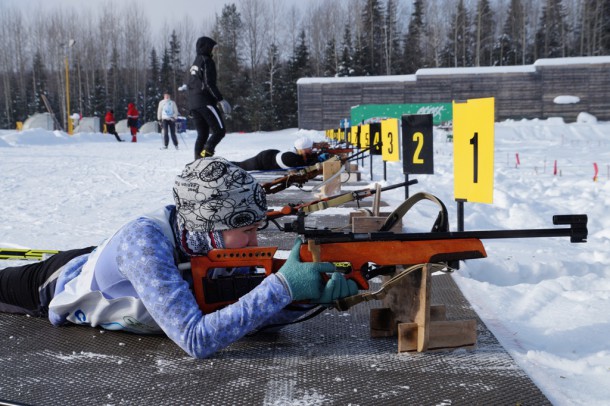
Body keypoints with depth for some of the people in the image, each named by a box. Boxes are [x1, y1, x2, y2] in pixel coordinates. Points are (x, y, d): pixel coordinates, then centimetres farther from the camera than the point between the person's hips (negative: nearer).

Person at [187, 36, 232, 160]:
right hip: (205, 102, -9)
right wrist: (221, 100, -16)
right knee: (220, 130, -7)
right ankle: (206, 152, -25)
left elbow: (189, 84, 22)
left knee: (202, 134, 10)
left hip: (193, 103, 9)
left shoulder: (194, 63, 21)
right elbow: (209, 83, -15)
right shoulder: (207, 61, -6)